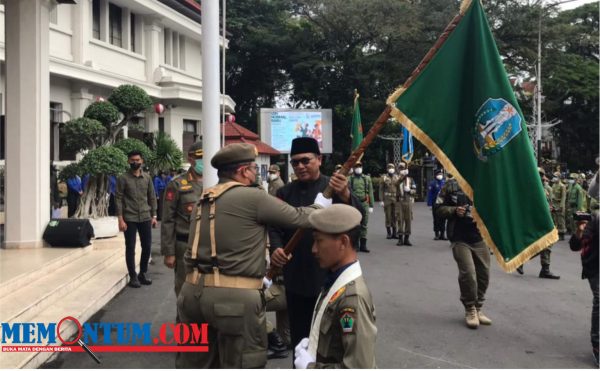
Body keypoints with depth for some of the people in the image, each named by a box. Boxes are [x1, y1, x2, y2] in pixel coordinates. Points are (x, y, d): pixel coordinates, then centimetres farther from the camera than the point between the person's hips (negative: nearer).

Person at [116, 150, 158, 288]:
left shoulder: (147, 177, 7)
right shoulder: (123, 178, -3)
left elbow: (152, 197, 12)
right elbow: (118, 199, -6)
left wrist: (153, 216, 8)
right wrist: (121, 219, -12)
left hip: (145, 218, 4)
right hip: (129, 219, -3)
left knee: (147, 246, 7)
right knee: (130, 248, 2)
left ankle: (143, 273, 24)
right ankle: (133, 276, 12)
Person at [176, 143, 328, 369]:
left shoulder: (204, 200, 16)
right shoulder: (253, 197, -8)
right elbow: (299, 218, -1)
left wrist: (257, 276, 32)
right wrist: (320, 204, 20)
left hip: (194, 290, 8)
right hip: (235, 295, -7)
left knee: (194, 363, 18)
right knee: (240, 365, 6)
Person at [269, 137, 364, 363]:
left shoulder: (334, 187, -5)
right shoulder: (285, 193, 7)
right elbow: (274, 227, 6)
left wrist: (345, 196, -43)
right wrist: (275, 248, -17)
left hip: (328, 276, -3)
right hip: (295, 278, 4)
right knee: (299, 336, 14)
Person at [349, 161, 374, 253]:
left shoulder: (367, 178, 10)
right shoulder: (349, 179, 2)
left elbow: (370, 193, 10)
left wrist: (371, 205, 5)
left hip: (364, 204, 3)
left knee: (364, 225, 5)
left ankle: (363, 245, 11)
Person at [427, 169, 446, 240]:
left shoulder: (445, 182, 4)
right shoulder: (432, 183, -3)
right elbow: (429, 194, -5)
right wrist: (430, 204, -10)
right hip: (435, 204, -2)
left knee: (443, 219, 5)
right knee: (436, 219, 3)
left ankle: (442, 234, 13)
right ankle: (437, 234, 11)